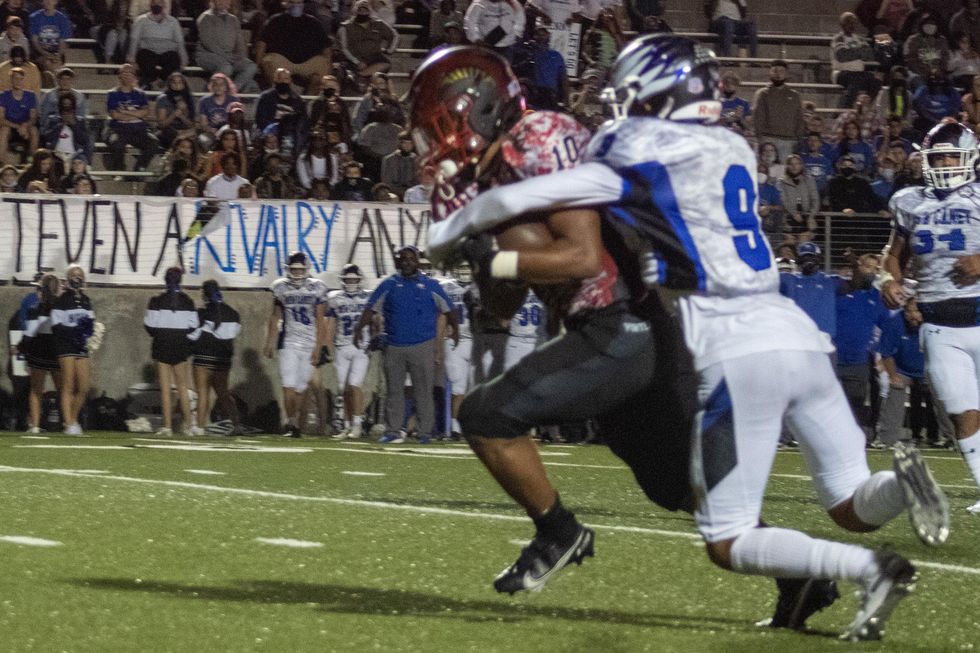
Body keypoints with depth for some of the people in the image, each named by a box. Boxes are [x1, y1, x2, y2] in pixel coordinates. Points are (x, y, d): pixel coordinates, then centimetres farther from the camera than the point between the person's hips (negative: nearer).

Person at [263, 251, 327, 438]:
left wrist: (318, 348, -5)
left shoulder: (316, 288, -1)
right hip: (288, 343, 0)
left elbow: (319, 321, 0)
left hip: (310, 344, 0)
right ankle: (290, 422, -1)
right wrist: (269, 343, 10)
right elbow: (274, 318, 13)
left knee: (300, 387, 3)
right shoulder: (281, 288, 4)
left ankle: (295, 423, 15)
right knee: (289, 385, -10)